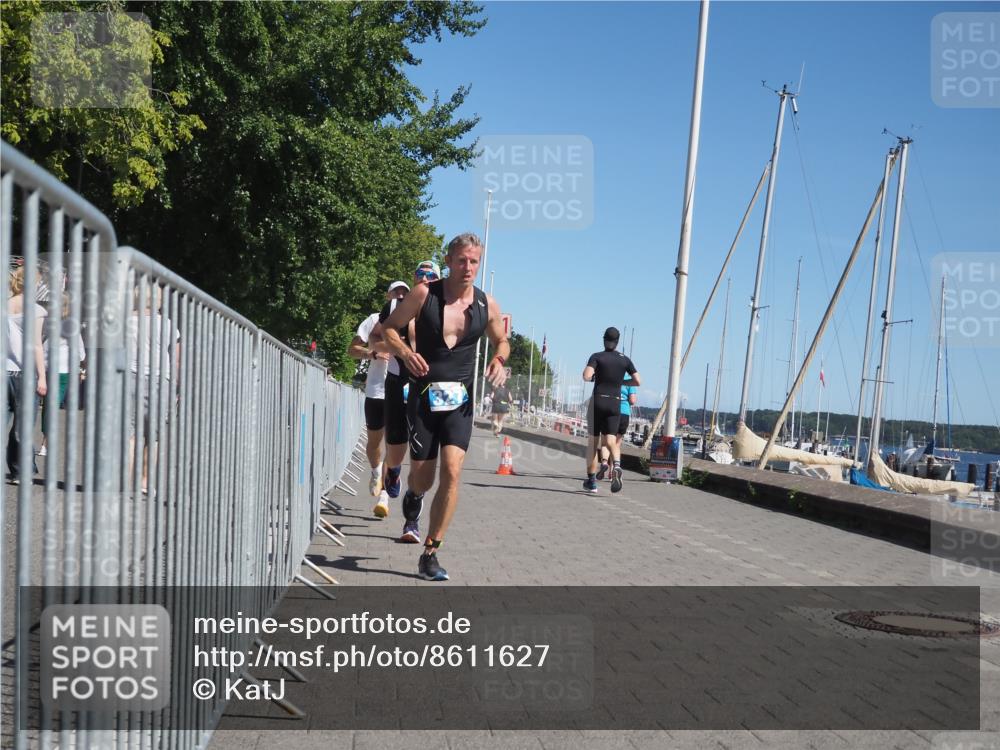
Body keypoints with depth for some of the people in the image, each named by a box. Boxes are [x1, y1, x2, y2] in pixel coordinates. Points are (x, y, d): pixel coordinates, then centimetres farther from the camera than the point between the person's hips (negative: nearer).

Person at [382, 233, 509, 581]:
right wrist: (405, 352, -17)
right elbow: (390, 327, 3)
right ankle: (413, 493, 47)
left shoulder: (487, 304, 2)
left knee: (451, 472, -14)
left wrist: (499, 361, -4)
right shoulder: (424, 294, -5)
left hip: (460, 399, 1)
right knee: (422, 478, 5)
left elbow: (501, 341, 19)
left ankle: (430, 554, -4)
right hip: (424, 395, -1)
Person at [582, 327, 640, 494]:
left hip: (598, 401, -1)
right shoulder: (625, 360, 5)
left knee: (593, 441, 9)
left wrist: (592, 377, 5)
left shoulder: (597, 357, -3)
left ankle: (591, 480, 12)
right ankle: (616, 465, -31)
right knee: (610, 441, 2)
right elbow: (637, 381, 4)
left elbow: (586, 376, -18)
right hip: (615, 403, 2)